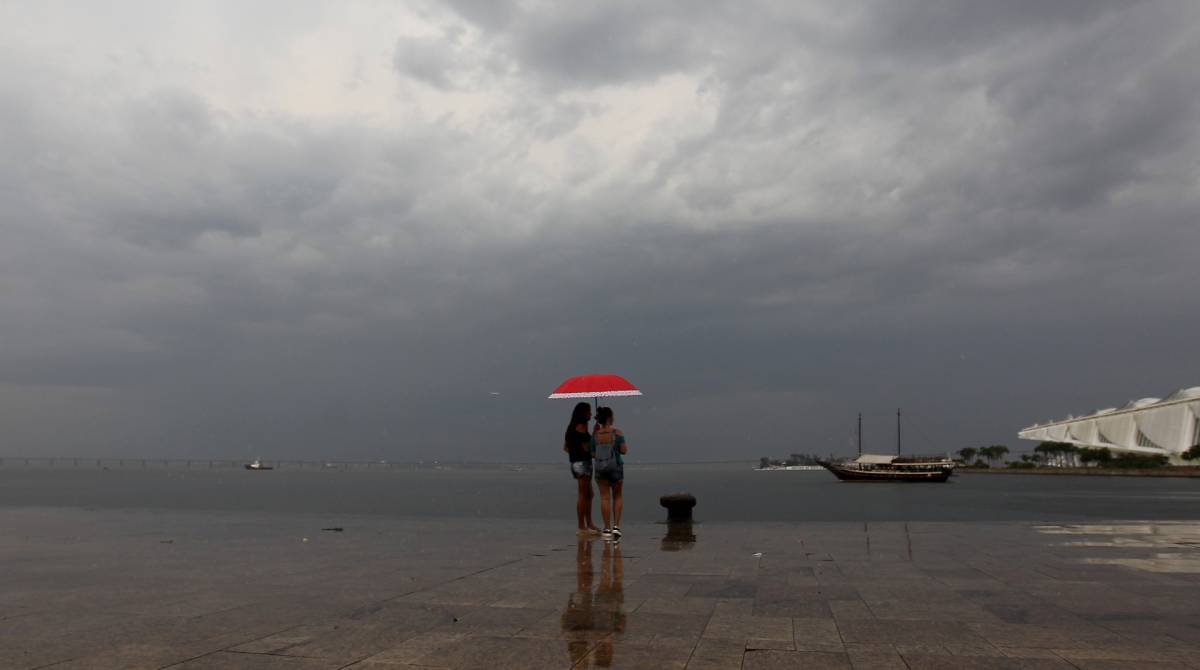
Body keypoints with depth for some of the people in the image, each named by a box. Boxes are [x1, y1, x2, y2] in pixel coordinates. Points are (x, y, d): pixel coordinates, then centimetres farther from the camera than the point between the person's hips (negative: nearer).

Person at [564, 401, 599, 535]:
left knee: (588, 494, 16)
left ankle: (589, 524, 22)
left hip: (575, 462, 10)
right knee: (582, 495, -5)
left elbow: (565, 447, 17)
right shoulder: (581, 426, -13)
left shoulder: (571, 427, 15)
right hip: (583, 462, -10)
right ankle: (582, 527, -1)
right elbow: (586, 447, -18)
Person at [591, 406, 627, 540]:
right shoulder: (617, 433, -12)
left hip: (600, 468, 2)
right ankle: (616, 526, 3)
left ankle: (607, 529, 7)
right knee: (617, 496, 13)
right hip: (616, 467, -2)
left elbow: (593, 454, 0)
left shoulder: (595, 435, -4)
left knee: (605, 498, 6)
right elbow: (623, 450, -15)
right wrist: (627, 446, 8)